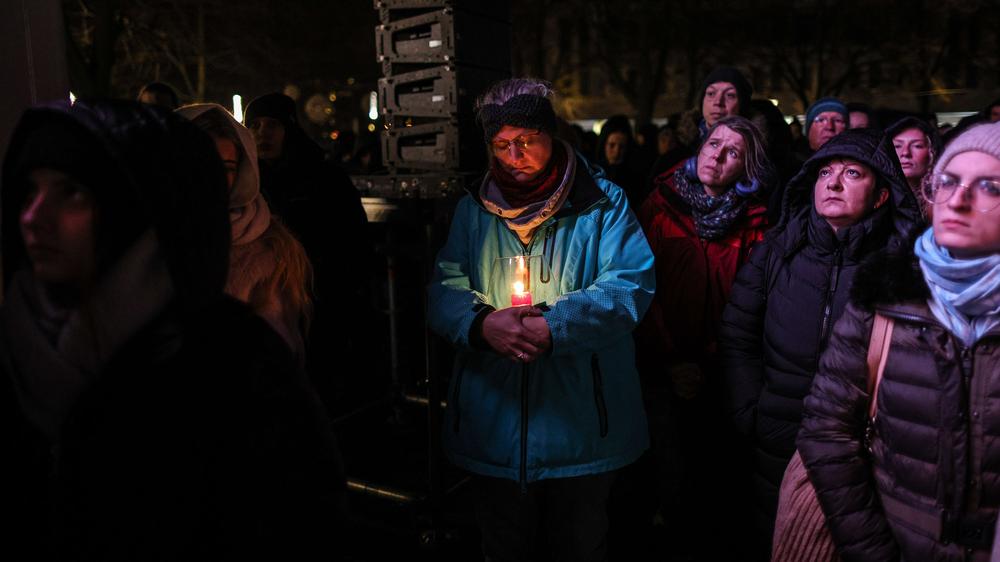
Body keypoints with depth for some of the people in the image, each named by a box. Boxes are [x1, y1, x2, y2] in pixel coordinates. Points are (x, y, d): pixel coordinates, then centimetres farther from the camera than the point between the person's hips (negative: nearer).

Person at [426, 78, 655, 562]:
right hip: (494, 426, 3)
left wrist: (552, 327, -27)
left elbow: (630, 286, -15)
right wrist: (483, 323, -23)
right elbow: (444, 292, -1)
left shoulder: (602, 203, -4)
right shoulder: (473, 209, 5)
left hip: (579, 426, -2)